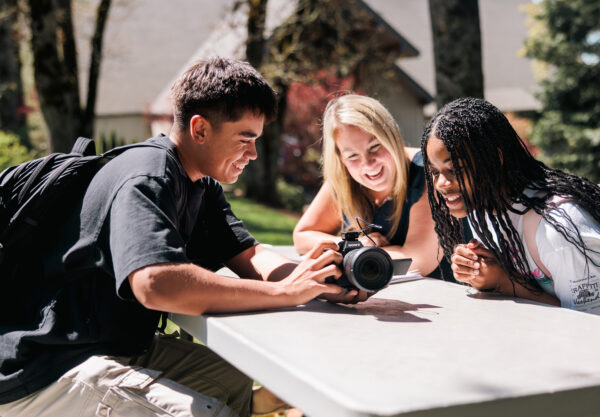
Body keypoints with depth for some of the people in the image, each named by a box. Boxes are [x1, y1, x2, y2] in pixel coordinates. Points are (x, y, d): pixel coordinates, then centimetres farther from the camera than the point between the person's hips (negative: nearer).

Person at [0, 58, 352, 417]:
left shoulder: (203, 185, 8)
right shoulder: (144, 179, -23)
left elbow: (248, 255, 4)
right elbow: (155, 283, -39)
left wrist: (311, 277, -17)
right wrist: (284, 292, -36)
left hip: (123, 344, 10)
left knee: (240, 382, 7)